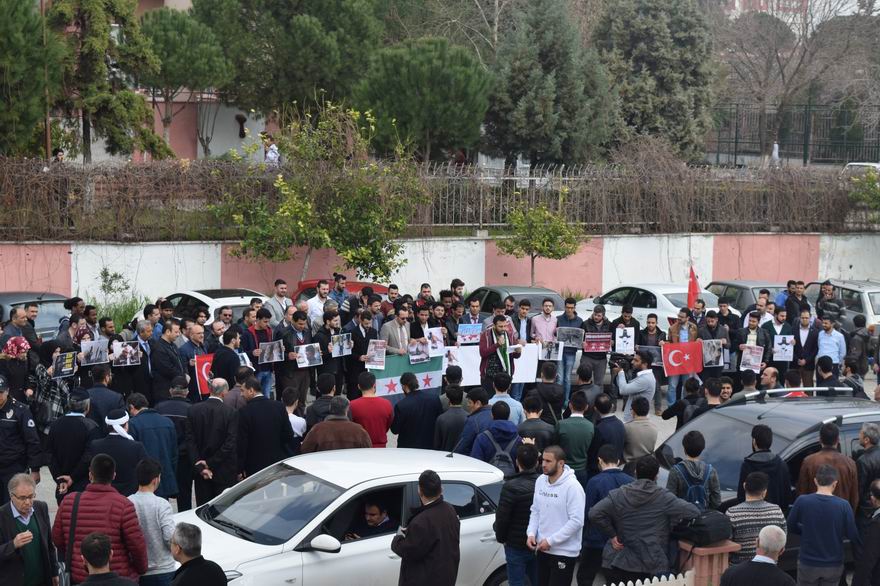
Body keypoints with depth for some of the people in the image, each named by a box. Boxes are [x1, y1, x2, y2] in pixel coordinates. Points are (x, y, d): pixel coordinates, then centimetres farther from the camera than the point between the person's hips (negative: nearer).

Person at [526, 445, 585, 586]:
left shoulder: (572, 486, -18)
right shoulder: (540, 481, 4)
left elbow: (576, 521, -22)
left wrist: (551, 540, -20)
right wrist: (531, 533, -3)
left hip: (564, 553, -7)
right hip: (542, 550, 7)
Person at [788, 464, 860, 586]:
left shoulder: (802, 501, -15)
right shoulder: (843, 505, -16)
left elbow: (791, 526, -1)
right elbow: (852, 535, -8)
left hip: (808, 563, 0)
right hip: (834, 564, 0)